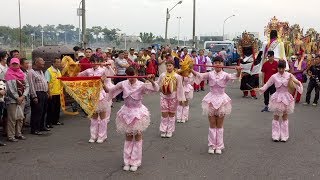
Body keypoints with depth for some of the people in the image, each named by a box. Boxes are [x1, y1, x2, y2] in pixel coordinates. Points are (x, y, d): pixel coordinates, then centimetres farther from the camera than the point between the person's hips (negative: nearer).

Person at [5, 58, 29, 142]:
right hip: (12, 99, -6)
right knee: (12, 118, -5)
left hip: (22, 99, 6)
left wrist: (23, 96, -5)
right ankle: (11, 136, 0)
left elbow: (27, 86, 8)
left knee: (20, 117, 9)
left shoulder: (22, 74, 12)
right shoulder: (9, 74, -5)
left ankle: (18, 134, 20)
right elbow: (10, 88, -11)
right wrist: (17, 98, -11)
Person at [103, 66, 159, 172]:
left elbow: (156, 89, -27)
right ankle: (127, 161, 24)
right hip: (126, 112, 3)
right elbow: (109, 90, -1)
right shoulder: (123, 84, -6)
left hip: (138, 113, -3)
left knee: (137, 138, 7)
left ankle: (135, 162, 19)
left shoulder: (141, 85, -15)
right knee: (128, 138, 13)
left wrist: (151, 81, -45)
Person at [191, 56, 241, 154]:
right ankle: (212, 145, 18)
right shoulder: (210, 74, -2)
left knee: (219, 125, 9)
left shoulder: (225, 75, -7)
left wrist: (238, 72, -47)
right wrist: (191, 70, -33)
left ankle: (219, 146, 18)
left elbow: (234, 76, -25)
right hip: (211, 100, 1)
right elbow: (199, 75, -15)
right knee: (212, 125, 8)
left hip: (222, 100, -1)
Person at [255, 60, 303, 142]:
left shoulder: (289, 75, -4)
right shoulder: (274, 76, -4)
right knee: (276, 117, 4)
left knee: (285, 117, 9)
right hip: (277, 98, 0)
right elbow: (267, 84, 0)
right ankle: (276, 136, 13)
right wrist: (260, 89, -15)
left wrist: (297, 83, -31)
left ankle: (284, 136, 17)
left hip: (286, 98, 0)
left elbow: (298, 83, -8)